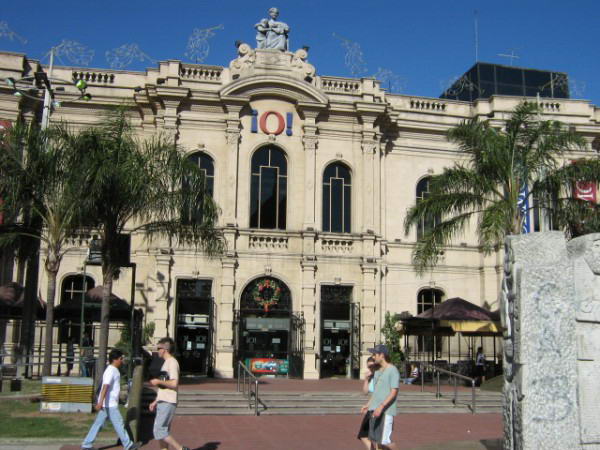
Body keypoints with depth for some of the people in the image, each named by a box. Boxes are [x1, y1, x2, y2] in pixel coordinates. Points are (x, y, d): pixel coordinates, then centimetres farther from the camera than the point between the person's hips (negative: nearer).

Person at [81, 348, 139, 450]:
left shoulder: (114, 370, 14)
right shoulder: (110, 371, -17)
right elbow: (105, 387, -28)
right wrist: (101, 401, -36)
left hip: (109, 404, 10)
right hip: (109, 404, -10)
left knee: (98, 424, 11)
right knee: (119, 424, 0)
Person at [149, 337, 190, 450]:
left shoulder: (172, 362, -12)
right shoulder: (166, 363, 19)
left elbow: (174, 384, -23)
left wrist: (158, 381, -11)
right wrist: (156, 401, 20)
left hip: (167, 403, -10)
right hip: (163, 403, 10)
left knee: (159, 432, -11)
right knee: (162, 432, 9)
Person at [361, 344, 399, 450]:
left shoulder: (393, 370, -10)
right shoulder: (378, 371, 17)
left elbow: (394, 393, -16)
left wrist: (381, 407, -24)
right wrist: (368, 404, 20)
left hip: (386, 411, -9)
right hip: (375, 410, 9)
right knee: (373, 440, 8)